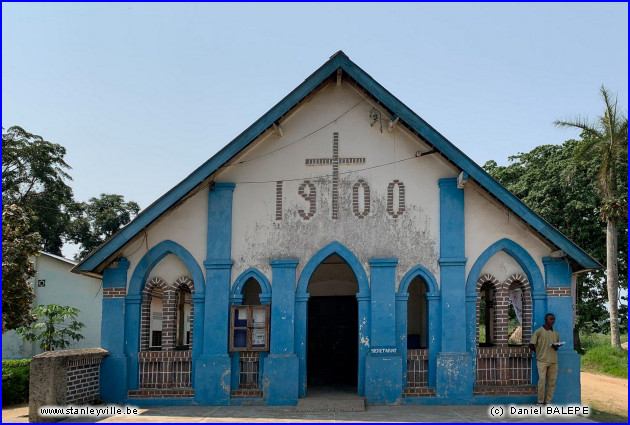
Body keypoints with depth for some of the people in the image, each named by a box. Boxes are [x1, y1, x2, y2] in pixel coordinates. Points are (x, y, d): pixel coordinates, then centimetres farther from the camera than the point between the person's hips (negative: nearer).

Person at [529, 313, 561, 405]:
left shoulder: (556, 333, 16)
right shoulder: (539, 331, 1)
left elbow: (557, 346, 22)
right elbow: (531, 345, 0)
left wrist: (556, 347, -1)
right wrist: (539, 352, 6)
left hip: (553, 360, 5)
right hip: (542, 360, -5)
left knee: (551, 382, 3)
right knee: (542, 380, -11)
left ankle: (548, 401, 11)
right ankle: (540, 402, -2)